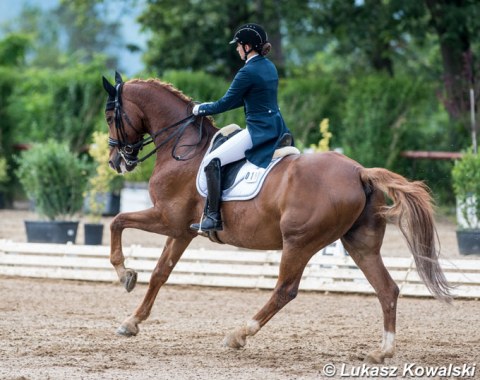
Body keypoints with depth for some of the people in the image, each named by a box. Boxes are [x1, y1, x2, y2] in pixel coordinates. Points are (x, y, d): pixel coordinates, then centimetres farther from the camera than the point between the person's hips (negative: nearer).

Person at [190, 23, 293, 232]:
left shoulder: (248, 72, -15)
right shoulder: (270, 67, 13)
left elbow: (226, 103, -10)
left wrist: (202, 109, 7)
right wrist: (210, 106, 19)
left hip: (259, 132, -10)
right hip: (277, 128, 10)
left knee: (212, 160, -9)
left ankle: (213, 217, -12)